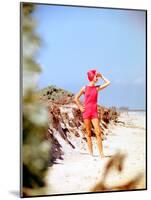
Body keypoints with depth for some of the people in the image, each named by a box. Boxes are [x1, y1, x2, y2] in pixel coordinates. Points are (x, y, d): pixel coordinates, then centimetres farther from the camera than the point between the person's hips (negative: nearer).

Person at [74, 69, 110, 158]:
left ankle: (101, 153, -6)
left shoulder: (97, 88, 7)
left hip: (94, 112, 1)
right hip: (86, 112, -1)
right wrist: (80, 107, 2)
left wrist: (101, 76, 12)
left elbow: (108, 83, 6)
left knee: (98, 132, -8)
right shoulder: (84, 88, 2)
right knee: (88, 133, 4)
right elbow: (76, 98, 9)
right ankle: (91, 153, 10)